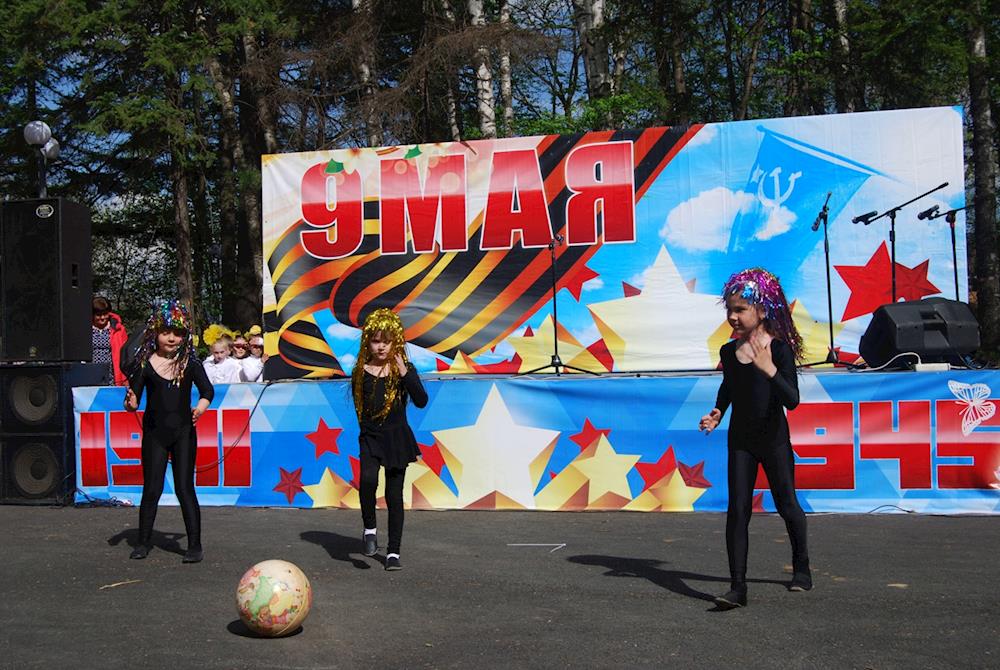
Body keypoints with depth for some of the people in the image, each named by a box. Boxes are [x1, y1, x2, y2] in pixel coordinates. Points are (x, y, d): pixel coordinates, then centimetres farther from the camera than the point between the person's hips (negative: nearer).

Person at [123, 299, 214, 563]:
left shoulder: (190, 364, 1)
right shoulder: (146, 365, -1)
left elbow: (207, 390, 1)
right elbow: (134, 399, -1)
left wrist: (202, 405, -19)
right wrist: (131, 403, -23)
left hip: (183, 432, 0)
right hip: (154, 433, 0)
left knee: (185, 487, -1)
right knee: (152, 488, 5)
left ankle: (194, 544, 4)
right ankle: (144, 541, 21)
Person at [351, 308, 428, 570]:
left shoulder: (404, 370, -3)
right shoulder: (361, 372, 1)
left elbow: (421, 401, -15)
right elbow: (358, 405, 11)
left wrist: (405, 373, -22)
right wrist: (366, 427, 0)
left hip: (397, 438, 0)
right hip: (370, 437, 0)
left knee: (394, 495, 5)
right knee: (368, 479, -27)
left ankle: (393, 552, 15)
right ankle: (369, 529, -2)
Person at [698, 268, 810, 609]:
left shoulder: (780, 349, -15)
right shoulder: (728, 351, -1)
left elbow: (792, 401, -24)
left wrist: (769, 369, -37)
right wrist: (717, 413, 3)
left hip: (774, 439, -3)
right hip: (740, 440, 3)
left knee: (787, 506, 11)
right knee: (737, 510, -5)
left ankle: (801, 568, 36)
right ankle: (737, 586, -5)